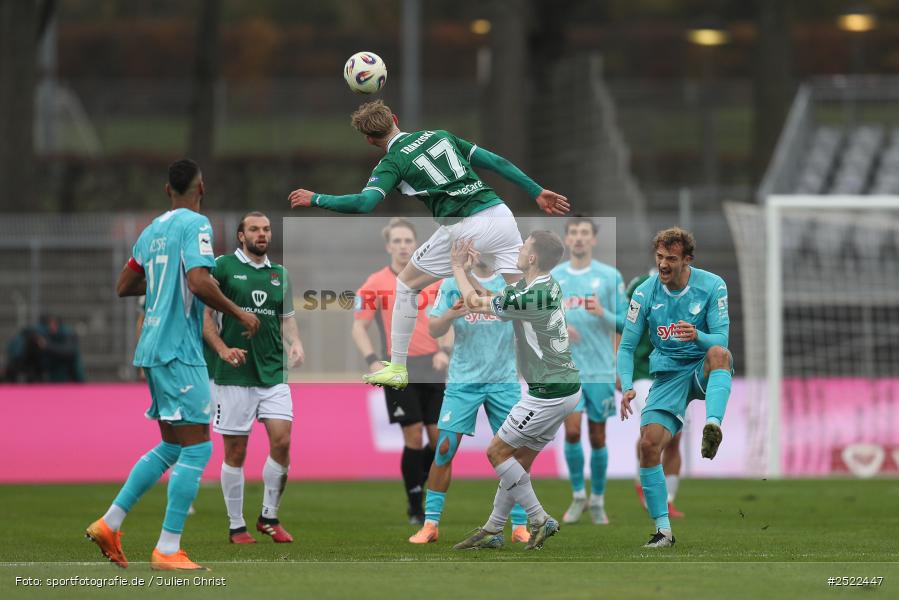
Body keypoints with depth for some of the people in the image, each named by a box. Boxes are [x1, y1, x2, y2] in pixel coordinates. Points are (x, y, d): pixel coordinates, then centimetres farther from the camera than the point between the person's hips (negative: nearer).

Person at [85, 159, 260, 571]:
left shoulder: (153, 229, 16)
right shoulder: (195, 224, -9)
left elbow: (124, 287, 23)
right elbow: (200, 282, -22)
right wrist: (239, 314, -10)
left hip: (153, 350, 9)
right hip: (180, 350, -9)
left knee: (171, 447, 17)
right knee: (197, 447, -6)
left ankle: (109, 524, 13)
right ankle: (167, 550, -9)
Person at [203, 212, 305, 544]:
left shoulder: (280, 274, 13)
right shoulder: (224, 267, -1)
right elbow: (204, 314, -2)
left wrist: (295, 343, 0)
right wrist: (223, 349, -15)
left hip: (274, 373, 4)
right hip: (234, 377, -4)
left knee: (282, 442, -7)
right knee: (236, 452, 1)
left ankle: (269, 517, 11)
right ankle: (236, 526, 11)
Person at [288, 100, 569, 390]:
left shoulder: (392, 162, 2)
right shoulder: (440, 135, 18)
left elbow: (365, 203, -14)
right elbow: (495, 162, 16)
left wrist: (315, 199, -1)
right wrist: (537, 192, 20)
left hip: (463, 230, -4)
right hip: (500, 214, 4)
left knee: (406, 284, 17)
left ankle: (397, 368, 21)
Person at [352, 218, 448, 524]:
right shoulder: (375, 284, -4)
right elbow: (359, 328, -3)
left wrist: (444, 351, -5)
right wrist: (373, 360, -17)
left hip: (432, 368, 3)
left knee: (439, 438, 2)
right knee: (414, 437, -6)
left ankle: (417, 488, 25)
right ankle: (415, 508, 6)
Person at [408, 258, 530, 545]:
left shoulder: (511, 282, 3)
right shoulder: (452, 284, 3)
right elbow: (433, 330, 0)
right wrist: (450, 316, -20)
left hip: (504, 380, 0)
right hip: (462, 380, 0)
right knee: (445, 448, -5)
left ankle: (520, 526, 7)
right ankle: (430, 524, 3)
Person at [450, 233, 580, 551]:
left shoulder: (533, 297, -23)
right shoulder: (548, 286, 6)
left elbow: (474, 302, -10)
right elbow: (490, 298, 19)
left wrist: (457, 267, 4)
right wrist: (467, 270, 8)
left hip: (549, 393, -10)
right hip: (566, 388, 10)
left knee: (497, 452, 1)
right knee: (519, 460, 15)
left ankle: (539, 519, 1)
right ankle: (493, 531, 22)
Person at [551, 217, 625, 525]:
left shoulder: (610, 276, 1)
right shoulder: (553, 277, 6)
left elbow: (624, 323, 1)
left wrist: (602, 314, -18)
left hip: (600, 369, -1)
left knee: (598, 436, 4)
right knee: (572, 430, -11)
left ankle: (597, 501, 18)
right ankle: (577, 496, 6)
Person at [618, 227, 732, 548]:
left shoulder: (712, 286, -9)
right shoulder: (645, 293, -5)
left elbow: (720, 339, -13)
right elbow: (626, 346, 0)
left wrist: (697, 336, -36)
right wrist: (627, 387, -17)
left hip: (704, 369, -2)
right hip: (668, 373, 2)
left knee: (719, 353, -37)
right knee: (649, 444, -15)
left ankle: (713, 426, -58)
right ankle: (663, 529, -5)